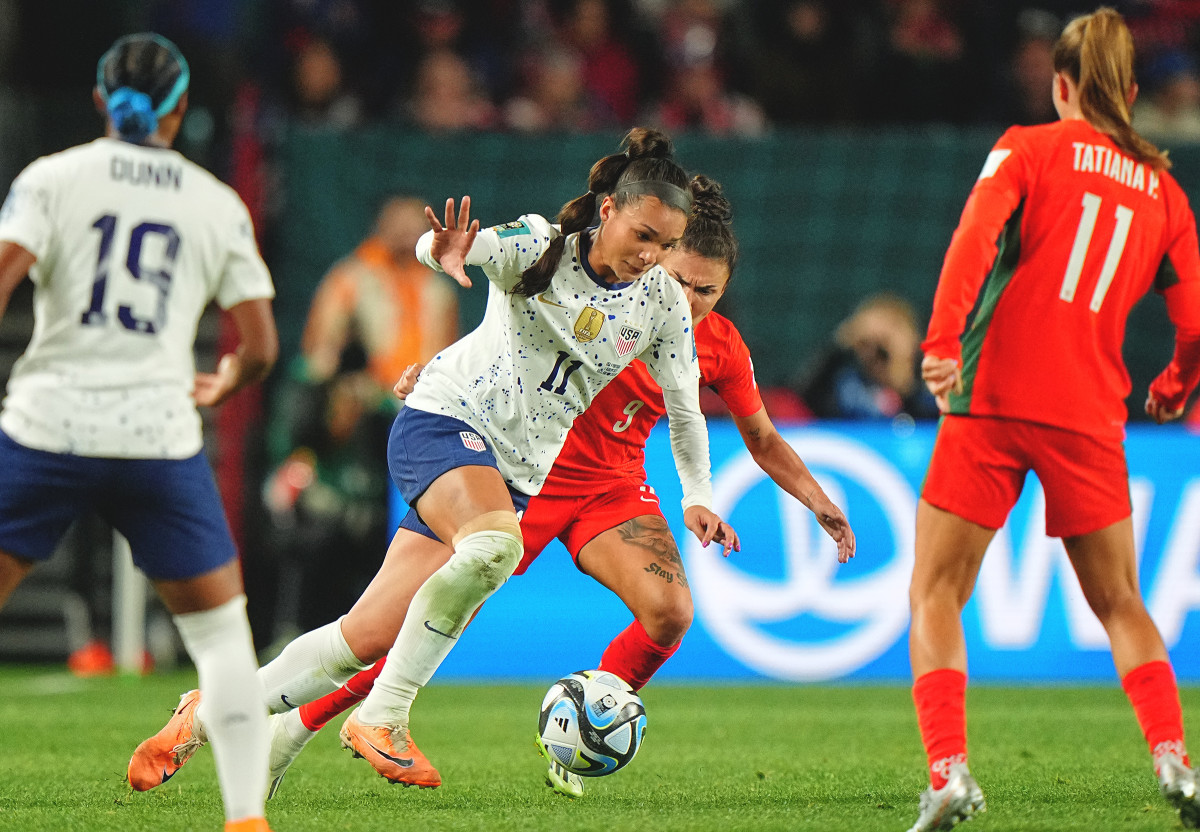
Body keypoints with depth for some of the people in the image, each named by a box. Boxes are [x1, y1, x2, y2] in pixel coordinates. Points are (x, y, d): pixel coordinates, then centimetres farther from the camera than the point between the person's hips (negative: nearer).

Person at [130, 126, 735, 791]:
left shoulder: (665, 304, -1)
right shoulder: (539, 245, -12)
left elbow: (684, 408, 13)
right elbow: (440, 246, -28)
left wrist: (698, 498, 9)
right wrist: (445, 253, -50)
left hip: (524, 475, 4)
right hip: (447, 419, -4)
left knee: (371, 635, -3)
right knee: (496, 544, -38)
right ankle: (380, 718, -27)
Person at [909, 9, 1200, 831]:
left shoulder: (1028, 148, 4)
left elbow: (975, 235, -14)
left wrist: (942, 340, -22)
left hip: (991, 400, -3)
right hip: (1089, 416, 3)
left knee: (936, 597, 5)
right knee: (1120, 605, 16)